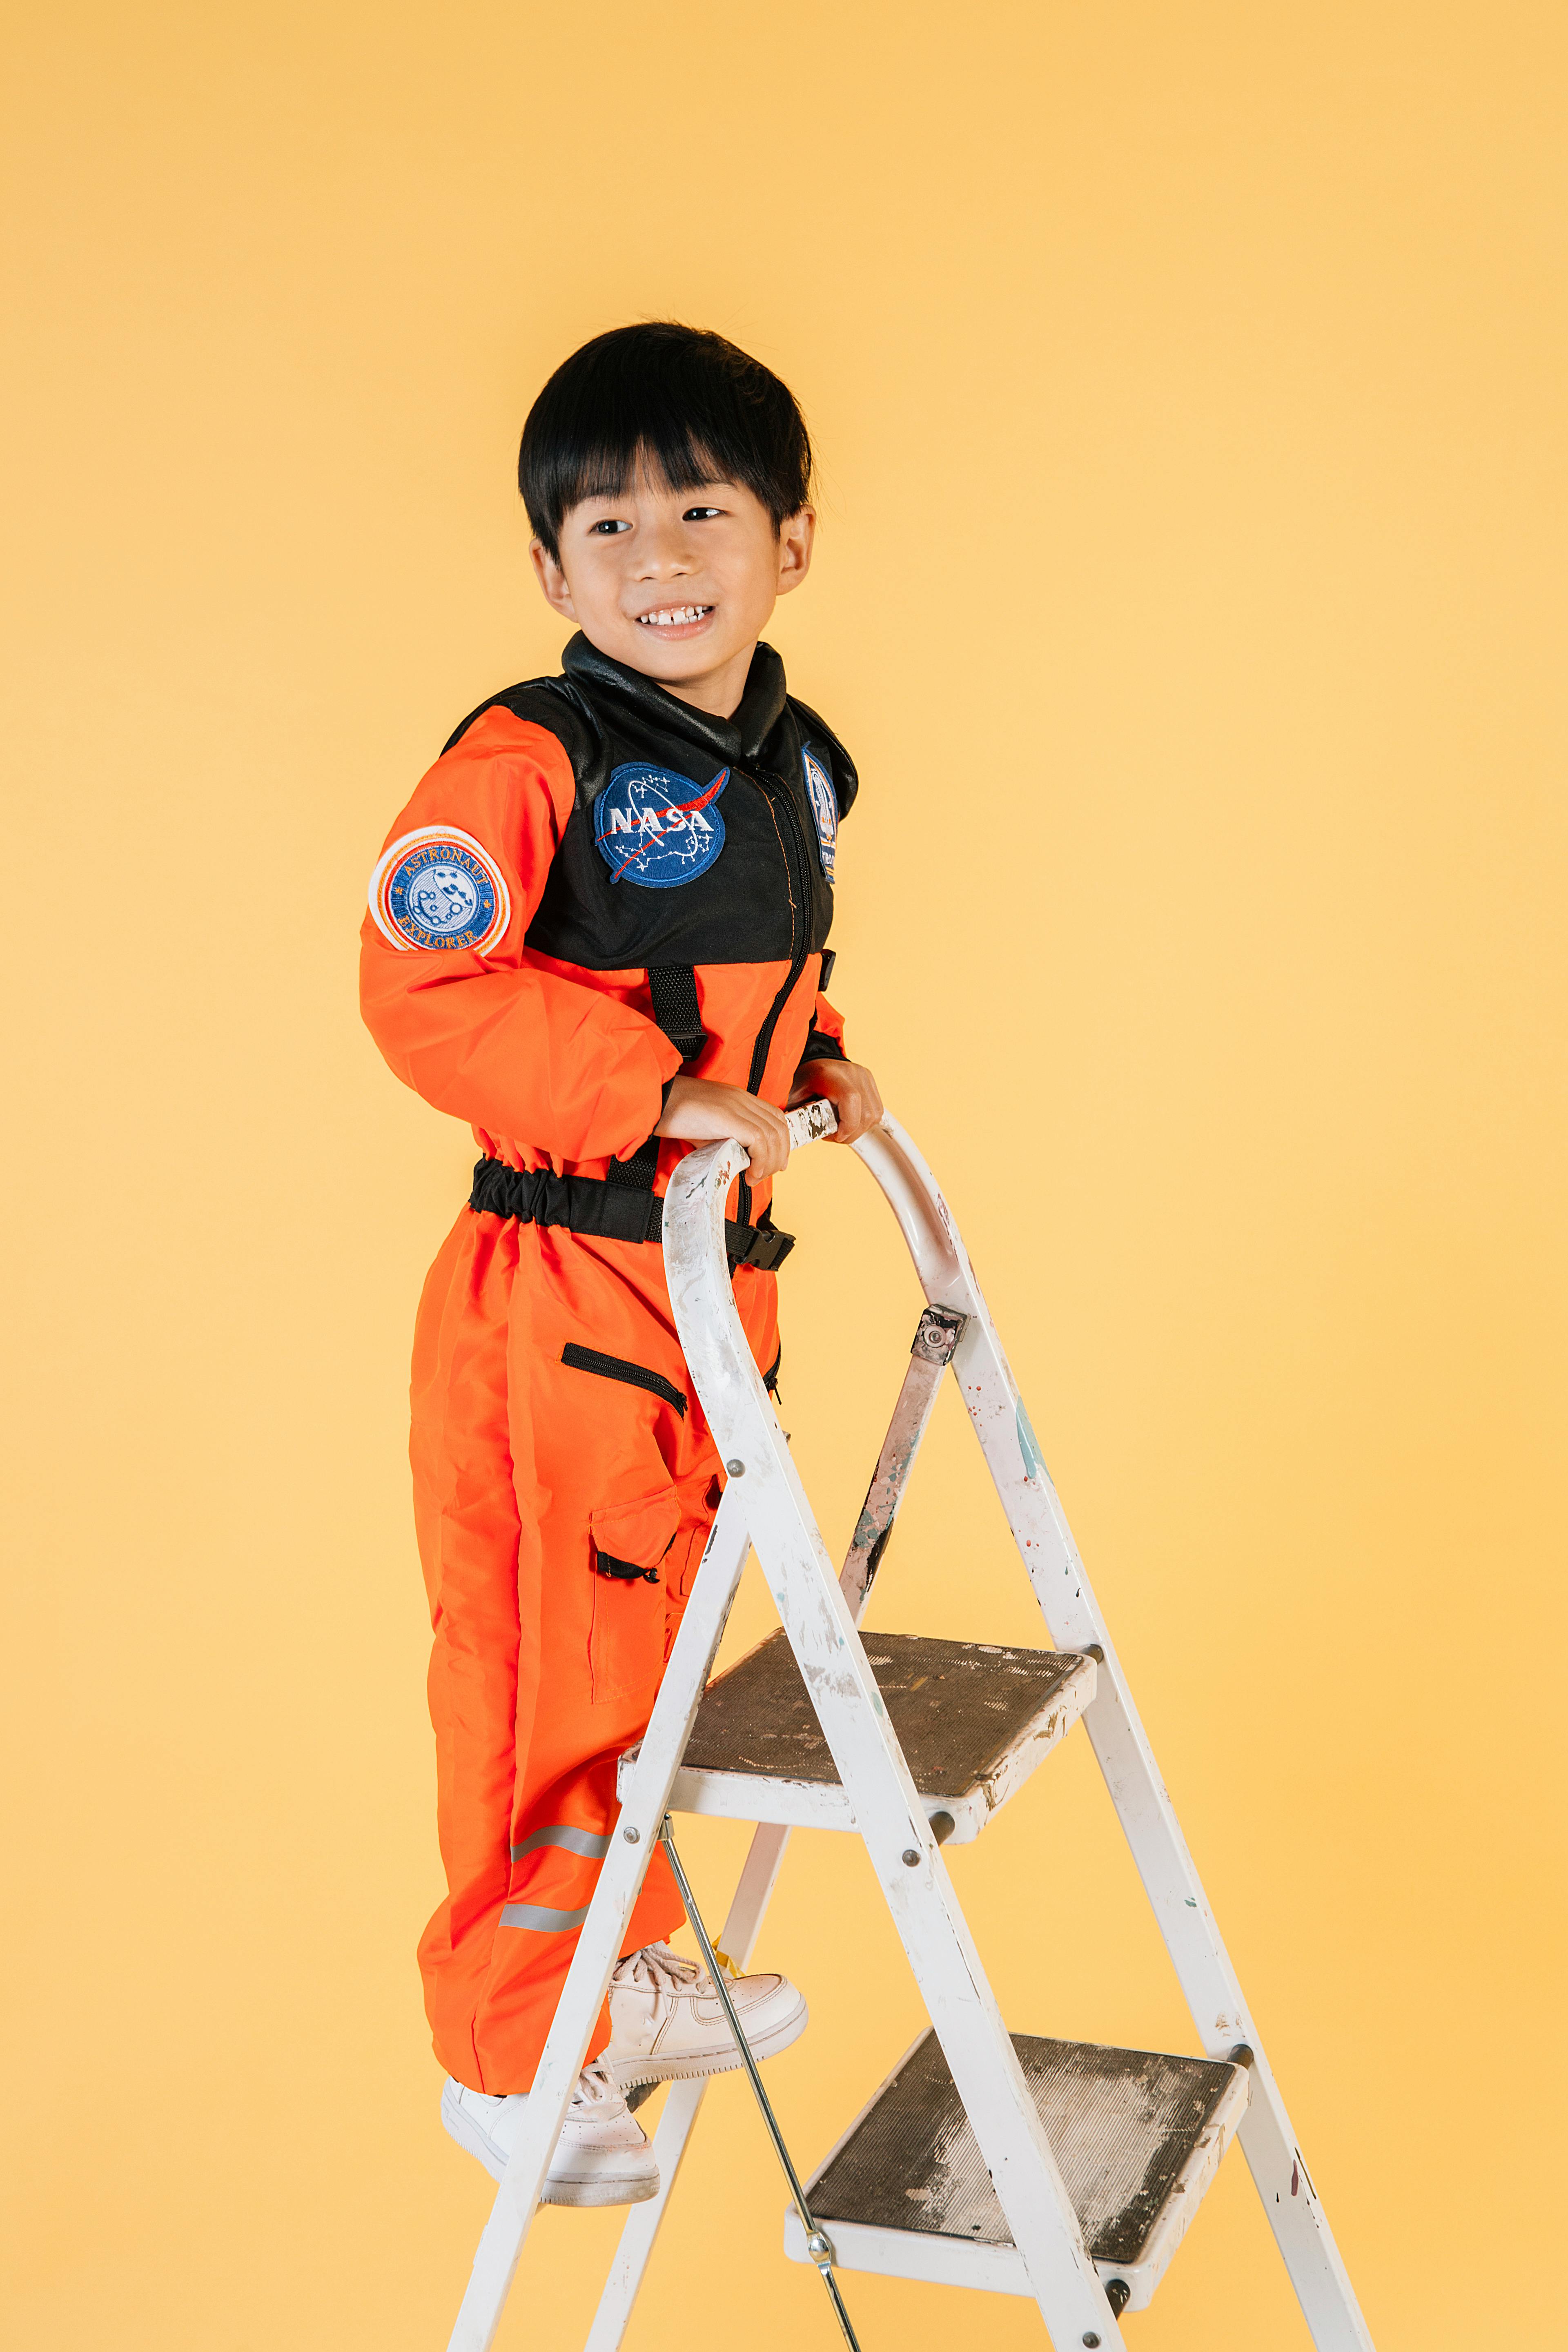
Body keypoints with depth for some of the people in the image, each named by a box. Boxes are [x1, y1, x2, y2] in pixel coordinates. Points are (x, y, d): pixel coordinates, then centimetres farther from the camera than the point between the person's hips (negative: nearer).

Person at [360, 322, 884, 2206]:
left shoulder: (796, 764, 9)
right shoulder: (526, 762, -17)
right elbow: (423, 987, -25)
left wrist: (815, 1066, 7)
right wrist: (667, 1092, -27)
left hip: (720, 1277, 8)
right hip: (557, 1296, -8)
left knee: (658, 1642, 21)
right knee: (548, 1675, 2)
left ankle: (627, 1976, 41)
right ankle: (507, 2050, 21)